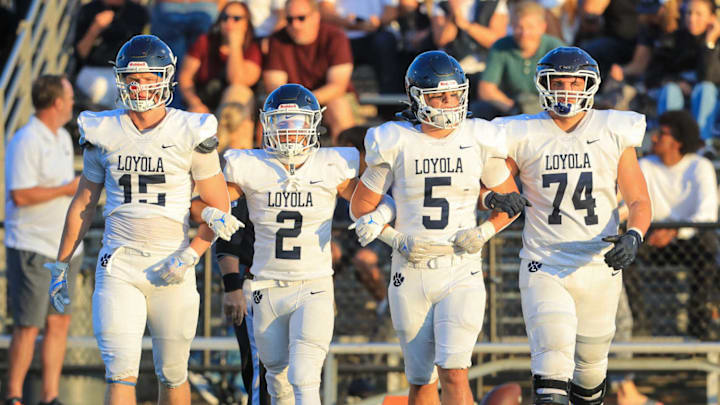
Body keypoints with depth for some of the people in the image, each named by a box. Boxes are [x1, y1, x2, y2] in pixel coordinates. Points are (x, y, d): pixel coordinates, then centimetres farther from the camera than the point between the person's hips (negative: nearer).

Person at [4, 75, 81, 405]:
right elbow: (21, 194, -21)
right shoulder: (26, 142, -15)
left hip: (64, 247, 8)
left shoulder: (63, 138, 14)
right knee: (28, 325, -5)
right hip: (32, 248, -8)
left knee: (59, 323, 6)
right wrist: (67, 189, -17)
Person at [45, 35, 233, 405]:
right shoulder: (103, 133, 4)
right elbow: (83, 204, 16)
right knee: (120, 374, -11)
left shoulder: (190, 134, -2)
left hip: (169, 268, -1)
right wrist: (60, 265, 15)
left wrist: (188, 258, -11)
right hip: (118, 267, 1)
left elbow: (219, 209, 2)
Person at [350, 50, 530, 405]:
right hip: (411, 273, 1)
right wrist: (395, 240, -7)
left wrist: (483, 233, -5)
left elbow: (509, 202, 12)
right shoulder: (395, 144, -3)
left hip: (461, 273, -1)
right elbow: (361, 207, 7)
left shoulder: (479, 142, -1)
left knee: (454, 374, -15)